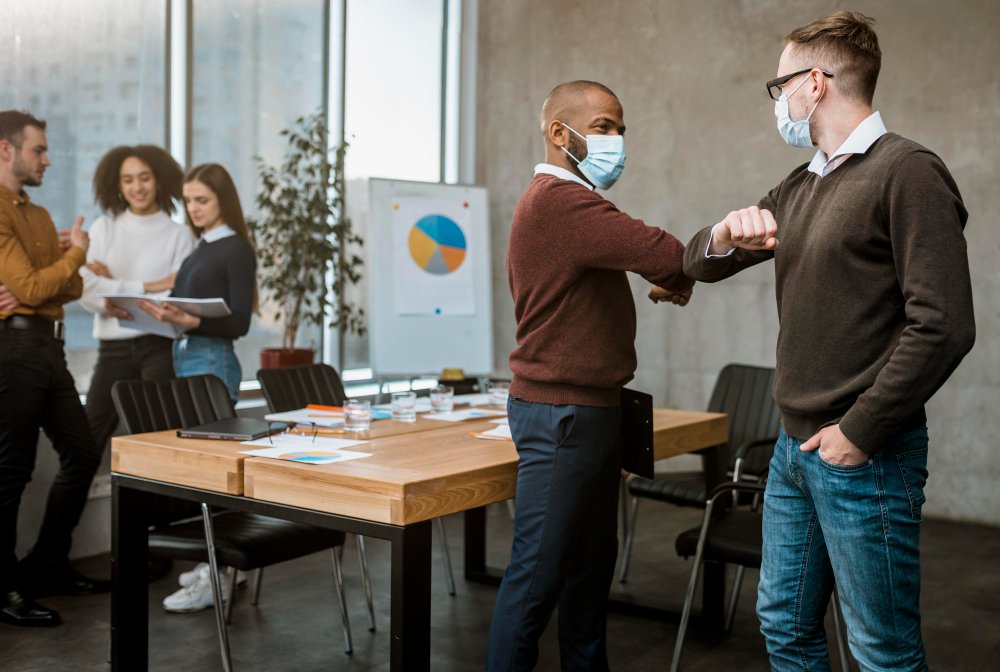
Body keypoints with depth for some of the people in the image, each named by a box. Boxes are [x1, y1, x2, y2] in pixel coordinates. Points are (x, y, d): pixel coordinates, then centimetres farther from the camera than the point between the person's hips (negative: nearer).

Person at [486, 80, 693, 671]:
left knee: (591, 566, 17)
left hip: (591, 409, 11)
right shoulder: (562, 200, -17)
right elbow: (664, 254, -25)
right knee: (538, 573, -2)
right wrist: (680, 281, -3)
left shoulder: (564, 202, 18)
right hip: (562, 415, -11)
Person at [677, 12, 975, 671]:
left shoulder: (907, 172, -12)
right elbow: (700, 264, 16)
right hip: (794, 447, 8)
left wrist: (859, 433, -16)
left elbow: (944, 326, -19)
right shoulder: (797, 188, 13)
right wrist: (727, 233, -8)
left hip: (865, 455, -8)